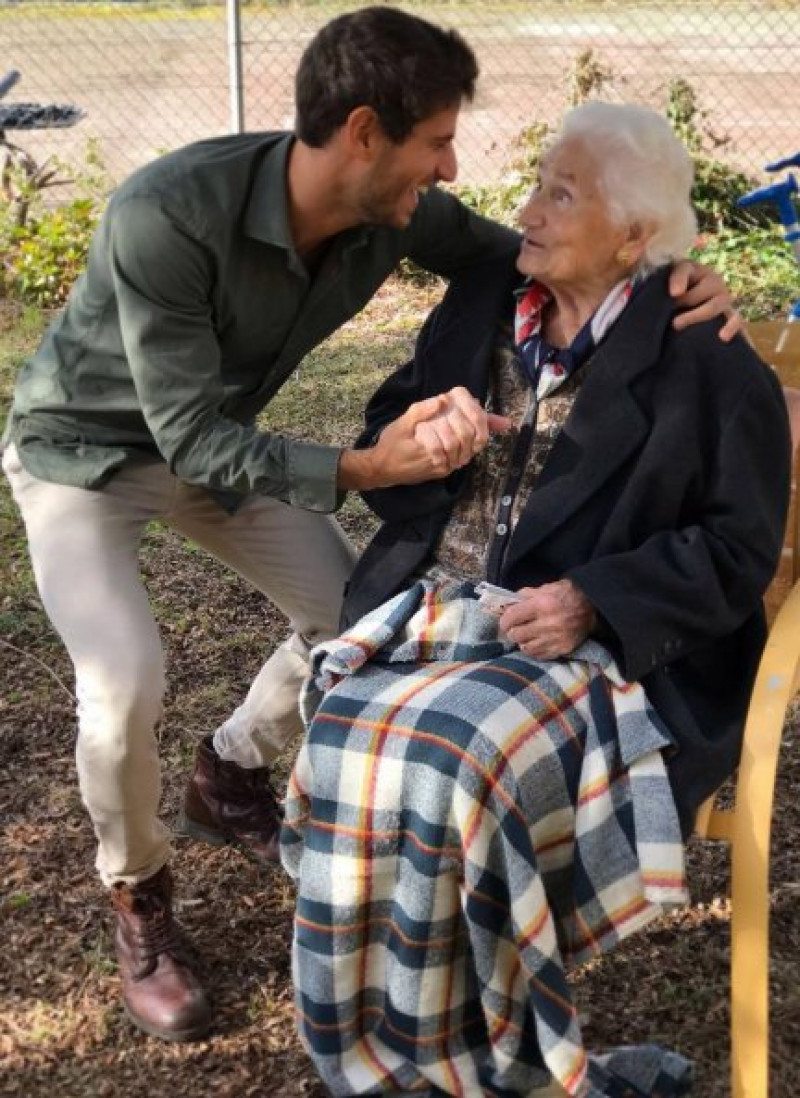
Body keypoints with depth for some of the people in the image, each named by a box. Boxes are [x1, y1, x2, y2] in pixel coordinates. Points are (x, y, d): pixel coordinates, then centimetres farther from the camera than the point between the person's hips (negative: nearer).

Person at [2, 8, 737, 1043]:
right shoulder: (166, 216, -38)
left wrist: (661, 273, -26)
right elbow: (190, 437, -35)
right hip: (83, 448, -5)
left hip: (213, 438, 6)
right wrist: (361, 470, -48)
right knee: (127, 684, -24)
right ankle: (138, 897, 6)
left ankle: (228, 778, 30)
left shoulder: (395, 211, -21)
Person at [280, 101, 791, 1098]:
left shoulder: (707, 361, -3)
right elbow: (380, 441, 18)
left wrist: (595, 601, -18)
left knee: (449, 770, -32)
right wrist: (414, 443, -7)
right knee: (346, 749, -25)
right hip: (435, 610, 5)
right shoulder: (481, 299, 12)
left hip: (598, 645, -4)